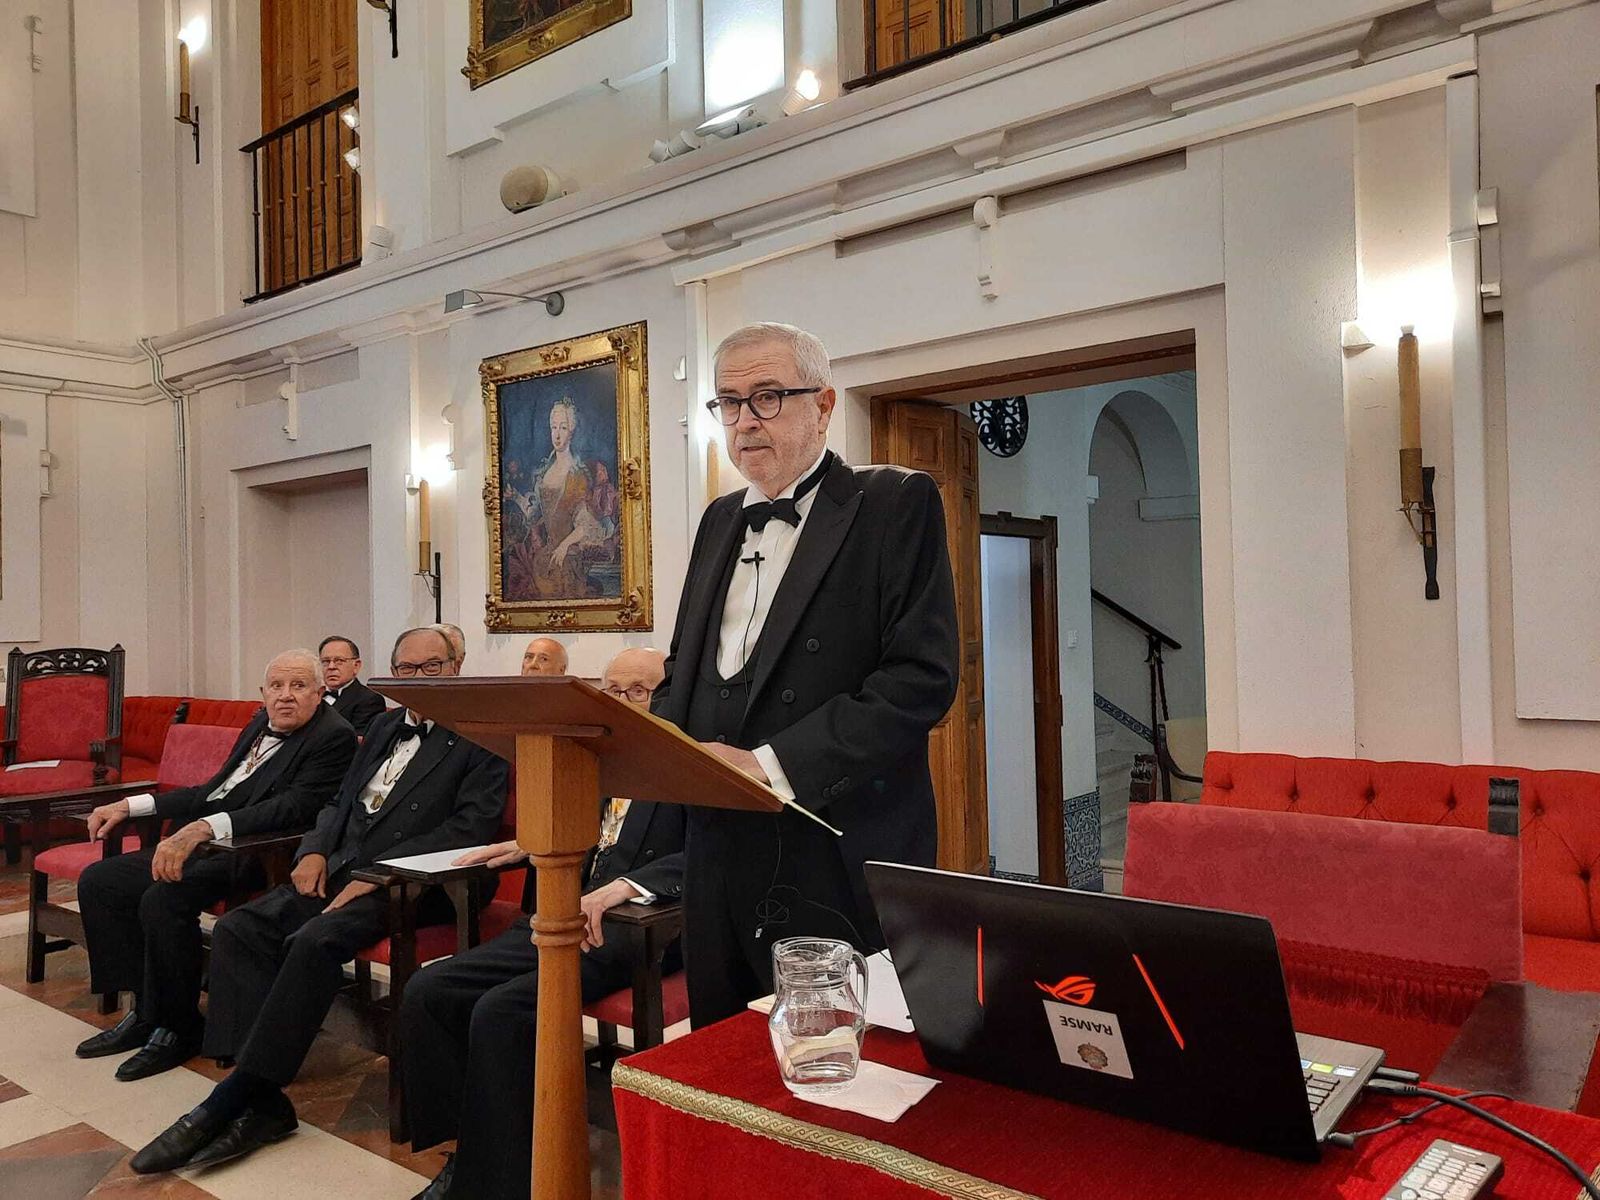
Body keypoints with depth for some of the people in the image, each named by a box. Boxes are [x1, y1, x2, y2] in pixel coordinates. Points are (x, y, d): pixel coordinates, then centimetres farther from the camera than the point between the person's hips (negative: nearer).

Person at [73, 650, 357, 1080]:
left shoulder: (333, 737, -13)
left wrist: (202, 828, -35)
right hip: (205, 842, 10)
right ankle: (145, 1009, 11)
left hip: (255, 855, -10)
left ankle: (178, 1028, -7)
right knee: (97, 881, 4)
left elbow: (290, 808, -25)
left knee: (162, 898, -28)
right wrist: (131, 805, 12)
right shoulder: (262, 724, 14)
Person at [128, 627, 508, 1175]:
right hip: (339, 870, 8)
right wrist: (314, 851, 2)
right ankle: (260, 1102, -17)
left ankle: (228, 1101, -20)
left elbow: (471, 827, -13)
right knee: (237, 929, -14)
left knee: (315, 942, -31)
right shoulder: (385, 726, 21)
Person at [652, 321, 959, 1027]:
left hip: (841, 864, -6)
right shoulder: (721, 520, 16)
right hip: (719, 858, 6)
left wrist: (772, 764, -19)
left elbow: (923, 677, -15)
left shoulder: (896, 504, -5)